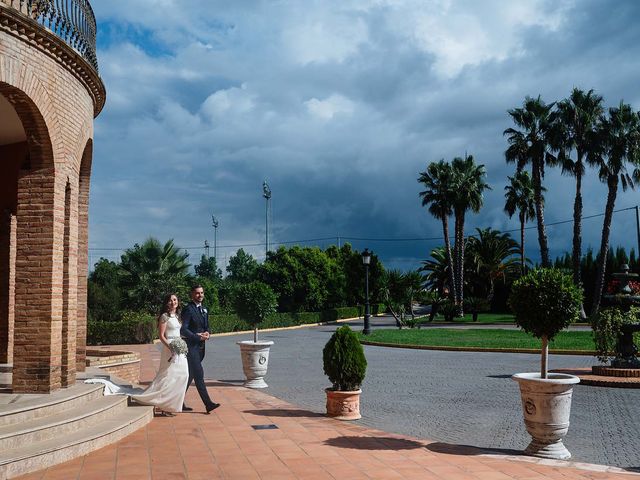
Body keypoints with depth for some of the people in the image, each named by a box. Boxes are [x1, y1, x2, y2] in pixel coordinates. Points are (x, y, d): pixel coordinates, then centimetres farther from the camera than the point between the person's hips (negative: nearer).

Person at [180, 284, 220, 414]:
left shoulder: (204, 309, 14)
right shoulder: (188, 309, -12)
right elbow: (183, 330, -17)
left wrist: (207, 333, -1)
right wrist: (199, 337, -17)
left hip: (200, 347, 8)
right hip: (191, 346, -8)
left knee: (190, 375, 13)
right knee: (199, 374, -10)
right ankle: (208, 404, -11)